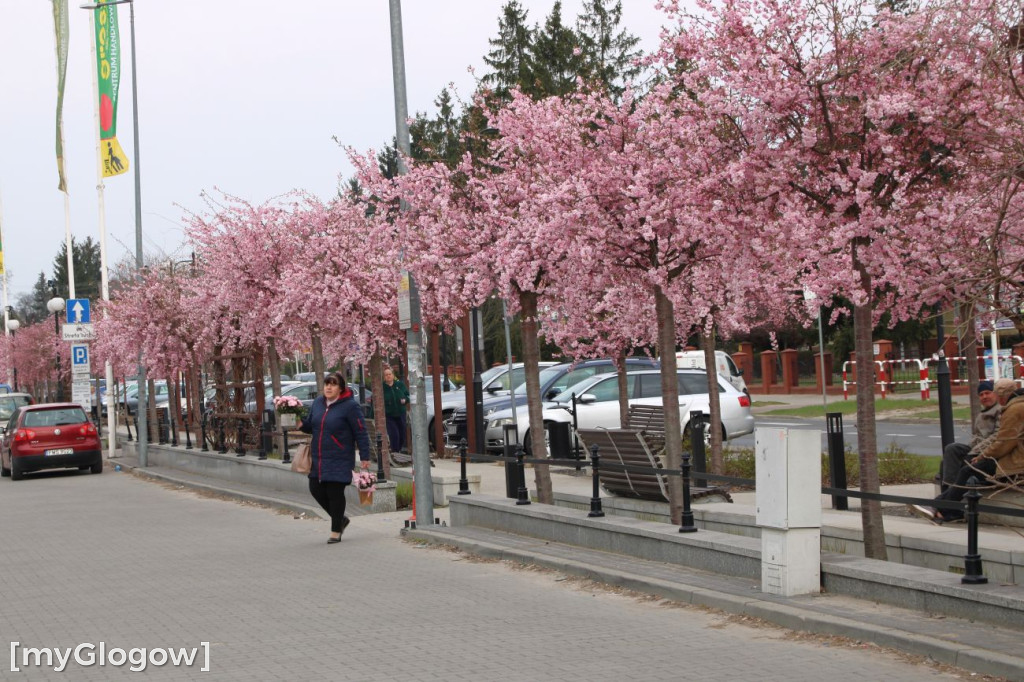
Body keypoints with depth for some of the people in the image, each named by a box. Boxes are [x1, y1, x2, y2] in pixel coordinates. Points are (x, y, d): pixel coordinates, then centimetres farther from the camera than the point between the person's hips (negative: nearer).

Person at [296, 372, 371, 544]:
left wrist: (365, 457, -11)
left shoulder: (350, 406, -10)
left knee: (335, 494, -2)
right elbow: (310, 425, 21)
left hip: (340, 460, -6)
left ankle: (336, 532, 11)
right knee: (316, 490, 5)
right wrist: (301, 424, -2)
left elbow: (361, 433, -9)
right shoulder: (317, 403, 9)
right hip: (317, 459, 6)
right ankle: (340, 519, 27)